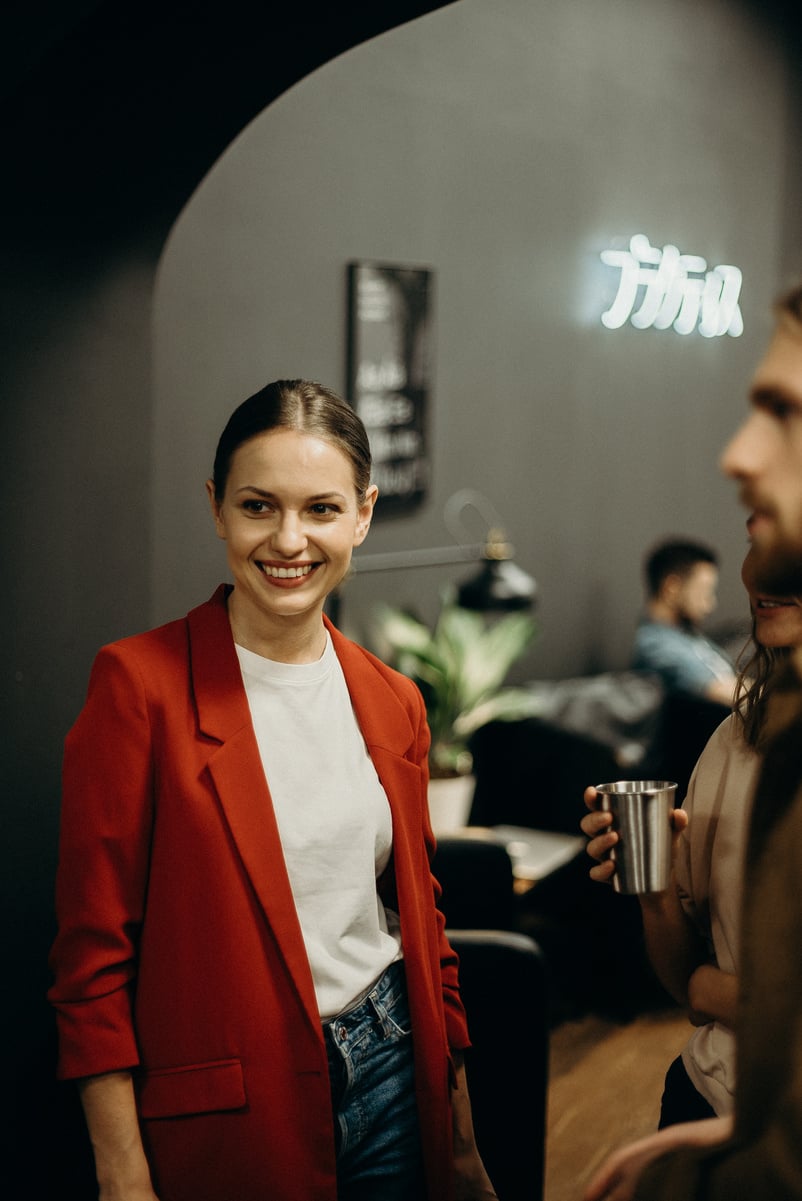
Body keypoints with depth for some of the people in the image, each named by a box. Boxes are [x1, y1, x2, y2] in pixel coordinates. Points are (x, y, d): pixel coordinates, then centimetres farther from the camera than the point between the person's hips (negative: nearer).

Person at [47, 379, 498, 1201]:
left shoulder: (391, 702, 5)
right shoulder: (140, 682, -12)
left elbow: (420, 915, 12)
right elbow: (92, 952, -11)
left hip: (391, 1082, 5)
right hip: (224, 1119, -4)